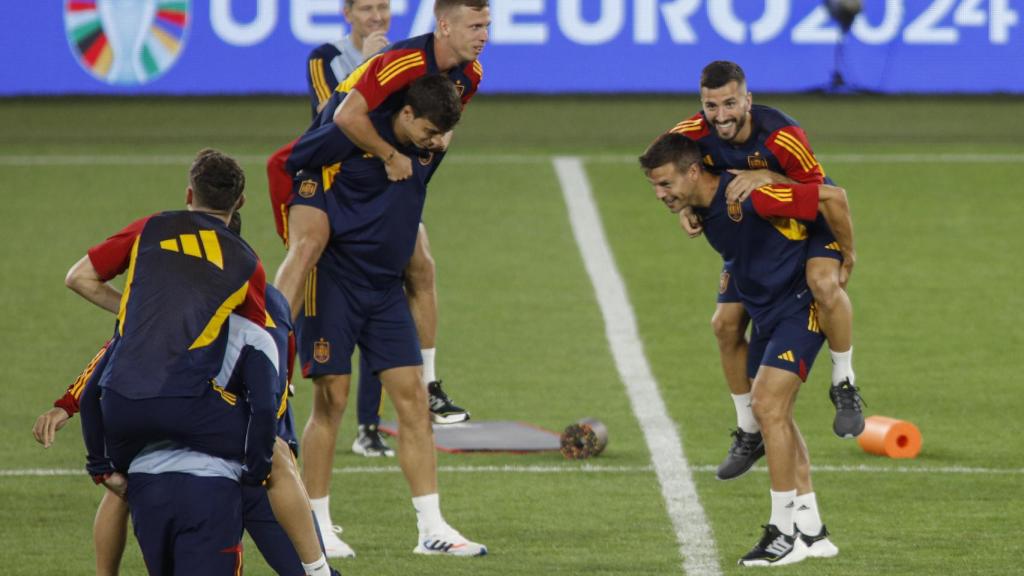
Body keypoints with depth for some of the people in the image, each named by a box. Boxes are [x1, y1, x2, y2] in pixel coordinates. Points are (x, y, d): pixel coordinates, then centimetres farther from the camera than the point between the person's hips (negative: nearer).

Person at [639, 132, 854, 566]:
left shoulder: (749, 196, -27)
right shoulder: (701, 207, 1)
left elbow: (832, 197, -23)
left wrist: (846, 257, -11)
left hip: (799, 306, -9)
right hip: (766, 312, 9)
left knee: (768, 407, -16)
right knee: (775, 416, 9)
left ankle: (785, 533, -11)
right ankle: (811, 531, 16)